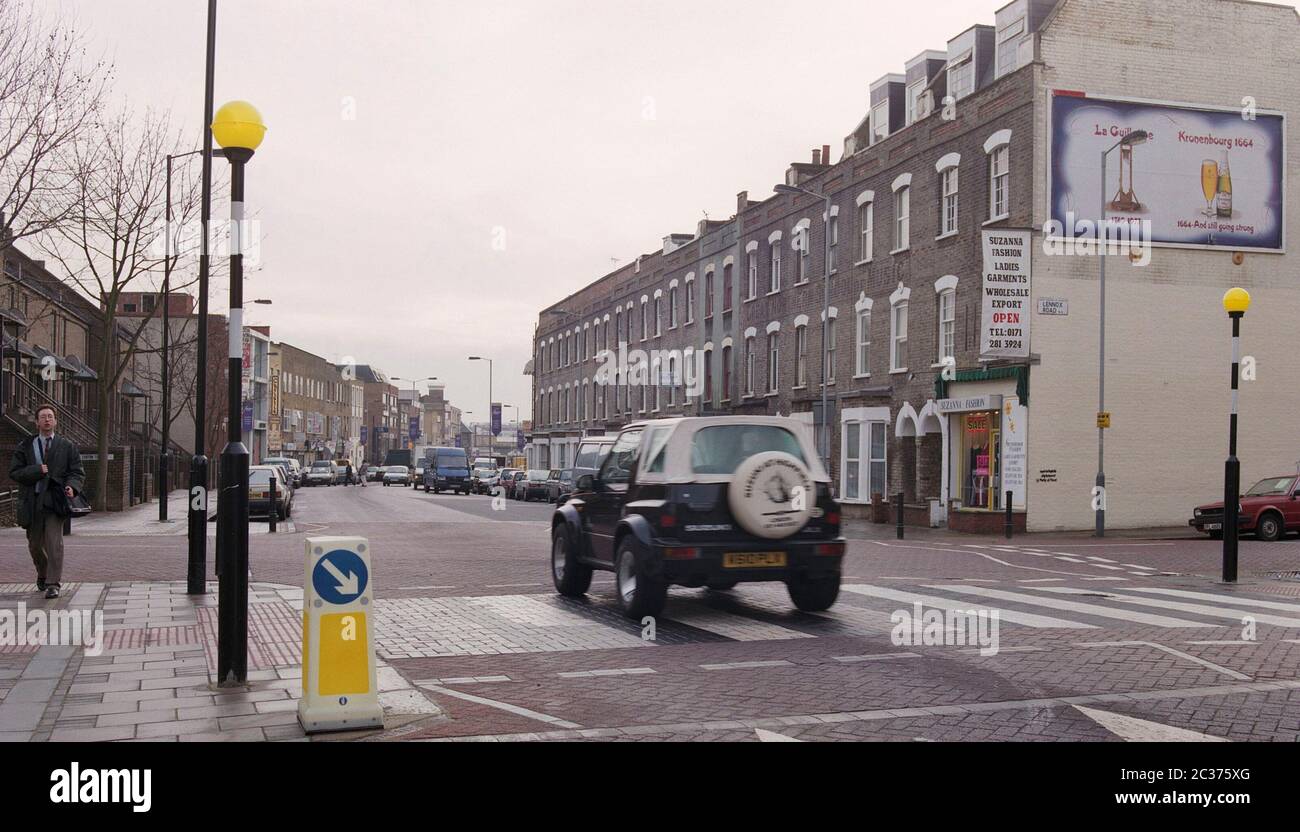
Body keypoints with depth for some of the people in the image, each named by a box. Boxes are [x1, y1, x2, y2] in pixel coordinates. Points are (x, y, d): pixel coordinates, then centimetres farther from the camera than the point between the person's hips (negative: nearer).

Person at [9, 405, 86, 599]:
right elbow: (14, 472, 2)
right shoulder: (25, 446, 10)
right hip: (32, 502, 2)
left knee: (54, 542, -13)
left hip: (54, 501, -2)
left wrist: (72, 487, -15)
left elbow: (77, 472, 5)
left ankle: (53, 584, -11)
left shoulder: (67, 447, 8)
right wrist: (38, 470, -13)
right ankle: (43, 575, 36)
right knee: (35, 544, 12)